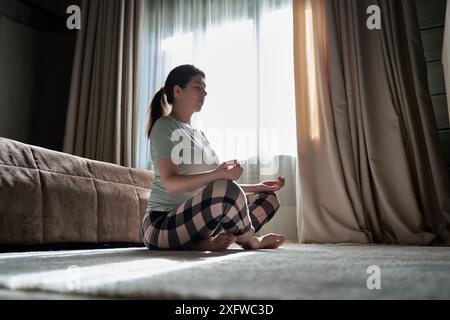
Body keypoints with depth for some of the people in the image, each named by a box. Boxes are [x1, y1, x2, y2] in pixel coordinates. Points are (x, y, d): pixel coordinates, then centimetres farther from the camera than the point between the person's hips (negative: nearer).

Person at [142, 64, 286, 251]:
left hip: (196, 220, 9)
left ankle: (207, 242, -14)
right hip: (162, 225, -9)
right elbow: (171, 183, -20)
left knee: (269, 198, 5)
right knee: (227, 190, -35)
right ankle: (250, 241, -6)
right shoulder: (164, 126, -6)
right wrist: (216, 174, -35)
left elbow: (214, 185, 19)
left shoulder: (198, 134, 19)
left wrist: (257, 187, 12)